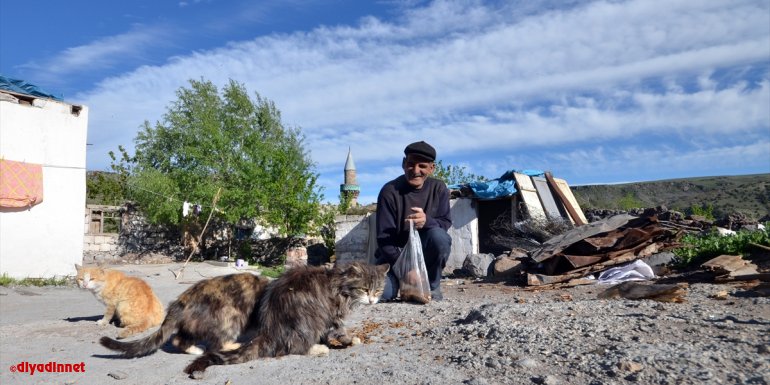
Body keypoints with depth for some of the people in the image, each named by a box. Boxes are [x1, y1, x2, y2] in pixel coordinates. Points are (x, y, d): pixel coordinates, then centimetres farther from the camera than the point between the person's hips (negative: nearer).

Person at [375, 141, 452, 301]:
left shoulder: (439, 189, -6)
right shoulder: (390, 191, -15)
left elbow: (446, 222, -10)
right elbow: (384, 238, -16)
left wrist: (427, 221, -34)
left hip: (425, 249, 2)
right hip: (395, 253, -2)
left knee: (439, 236, -32)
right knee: (380, 293, -26)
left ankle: (432, 286, -6)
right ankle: (399, 280, 13)